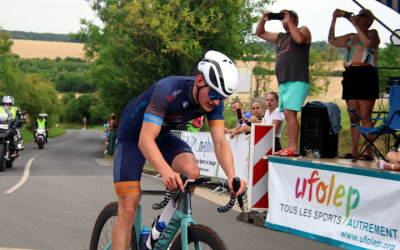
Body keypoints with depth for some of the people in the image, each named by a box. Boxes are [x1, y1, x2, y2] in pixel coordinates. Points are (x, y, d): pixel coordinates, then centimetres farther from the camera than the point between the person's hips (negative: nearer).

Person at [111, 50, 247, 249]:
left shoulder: (214, 101, -19)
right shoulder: (168, 90, -37)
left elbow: (220, 142, -23)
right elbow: (145, 140, -43)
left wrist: (232, 176, -42)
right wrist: (166, 172, -61)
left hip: (162, 135, 5)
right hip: (132, 137, -5)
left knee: (192, 171, -25)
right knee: (128, 210, -13)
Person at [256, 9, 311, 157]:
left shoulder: (303, 30, 7)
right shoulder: (280, 37, 26)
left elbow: (299, 39, -17)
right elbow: (260, 33, 32)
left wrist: (289, 23, -7)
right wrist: (263, 20, 15)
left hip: (297, 81, -8)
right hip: (283, 82, 8)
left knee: (289, 112, -18)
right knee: (288, 115, 4)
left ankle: (293, 148, -22)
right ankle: (289, 148, 5)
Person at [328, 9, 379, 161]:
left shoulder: (372, 33, 6)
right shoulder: (351, 37, 24)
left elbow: (369, 43, -16)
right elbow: (332, 40, 22)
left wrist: (355, 25, -13)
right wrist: (334, 20, 16)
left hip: (366, 75, -7)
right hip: (350, 75, 7)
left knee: (365, 116, -11)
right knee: (353, 116, 4)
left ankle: (369, 152, -11)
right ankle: (354, 151, 5)